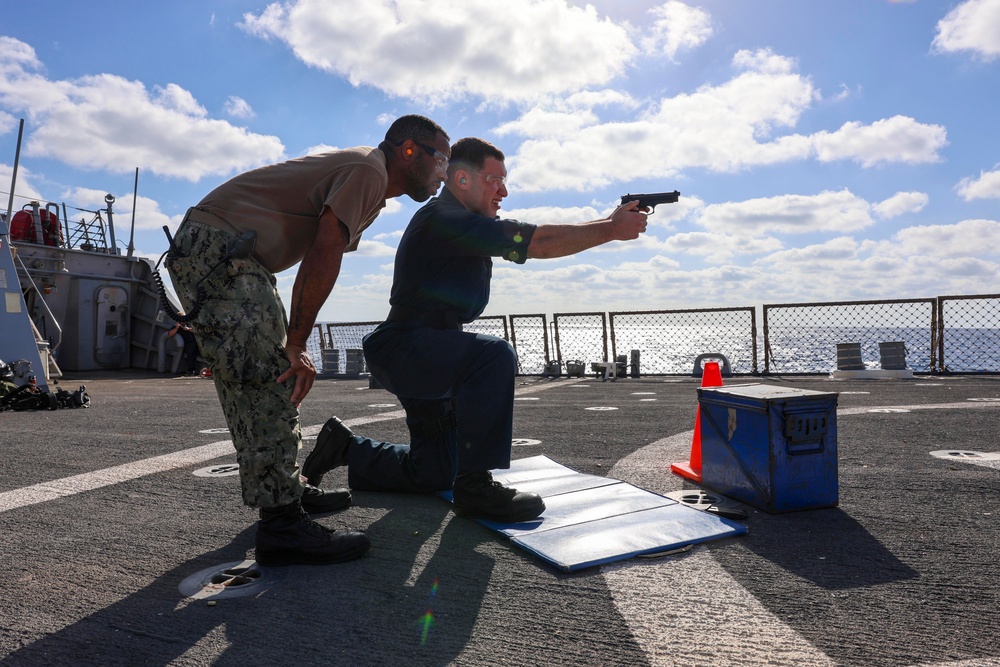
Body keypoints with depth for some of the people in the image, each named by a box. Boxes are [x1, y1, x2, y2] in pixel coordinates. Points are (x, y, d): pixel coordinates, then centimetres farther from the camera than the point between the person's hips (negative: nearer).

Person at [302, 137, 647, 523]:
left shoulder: (464, 225, 14)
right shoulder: (446, 218, -18)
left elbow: (532, 241, 10)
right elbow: (540, 243, -22)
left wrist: (608, 223, 3)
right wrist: (612, 230, -16)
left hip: (426, 359, 10)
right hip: (404, 349, -10)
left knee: (433, 474, 16)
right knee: (494, 356, -35)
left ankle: (345, 449, 32)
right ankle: (475, 486, -24)